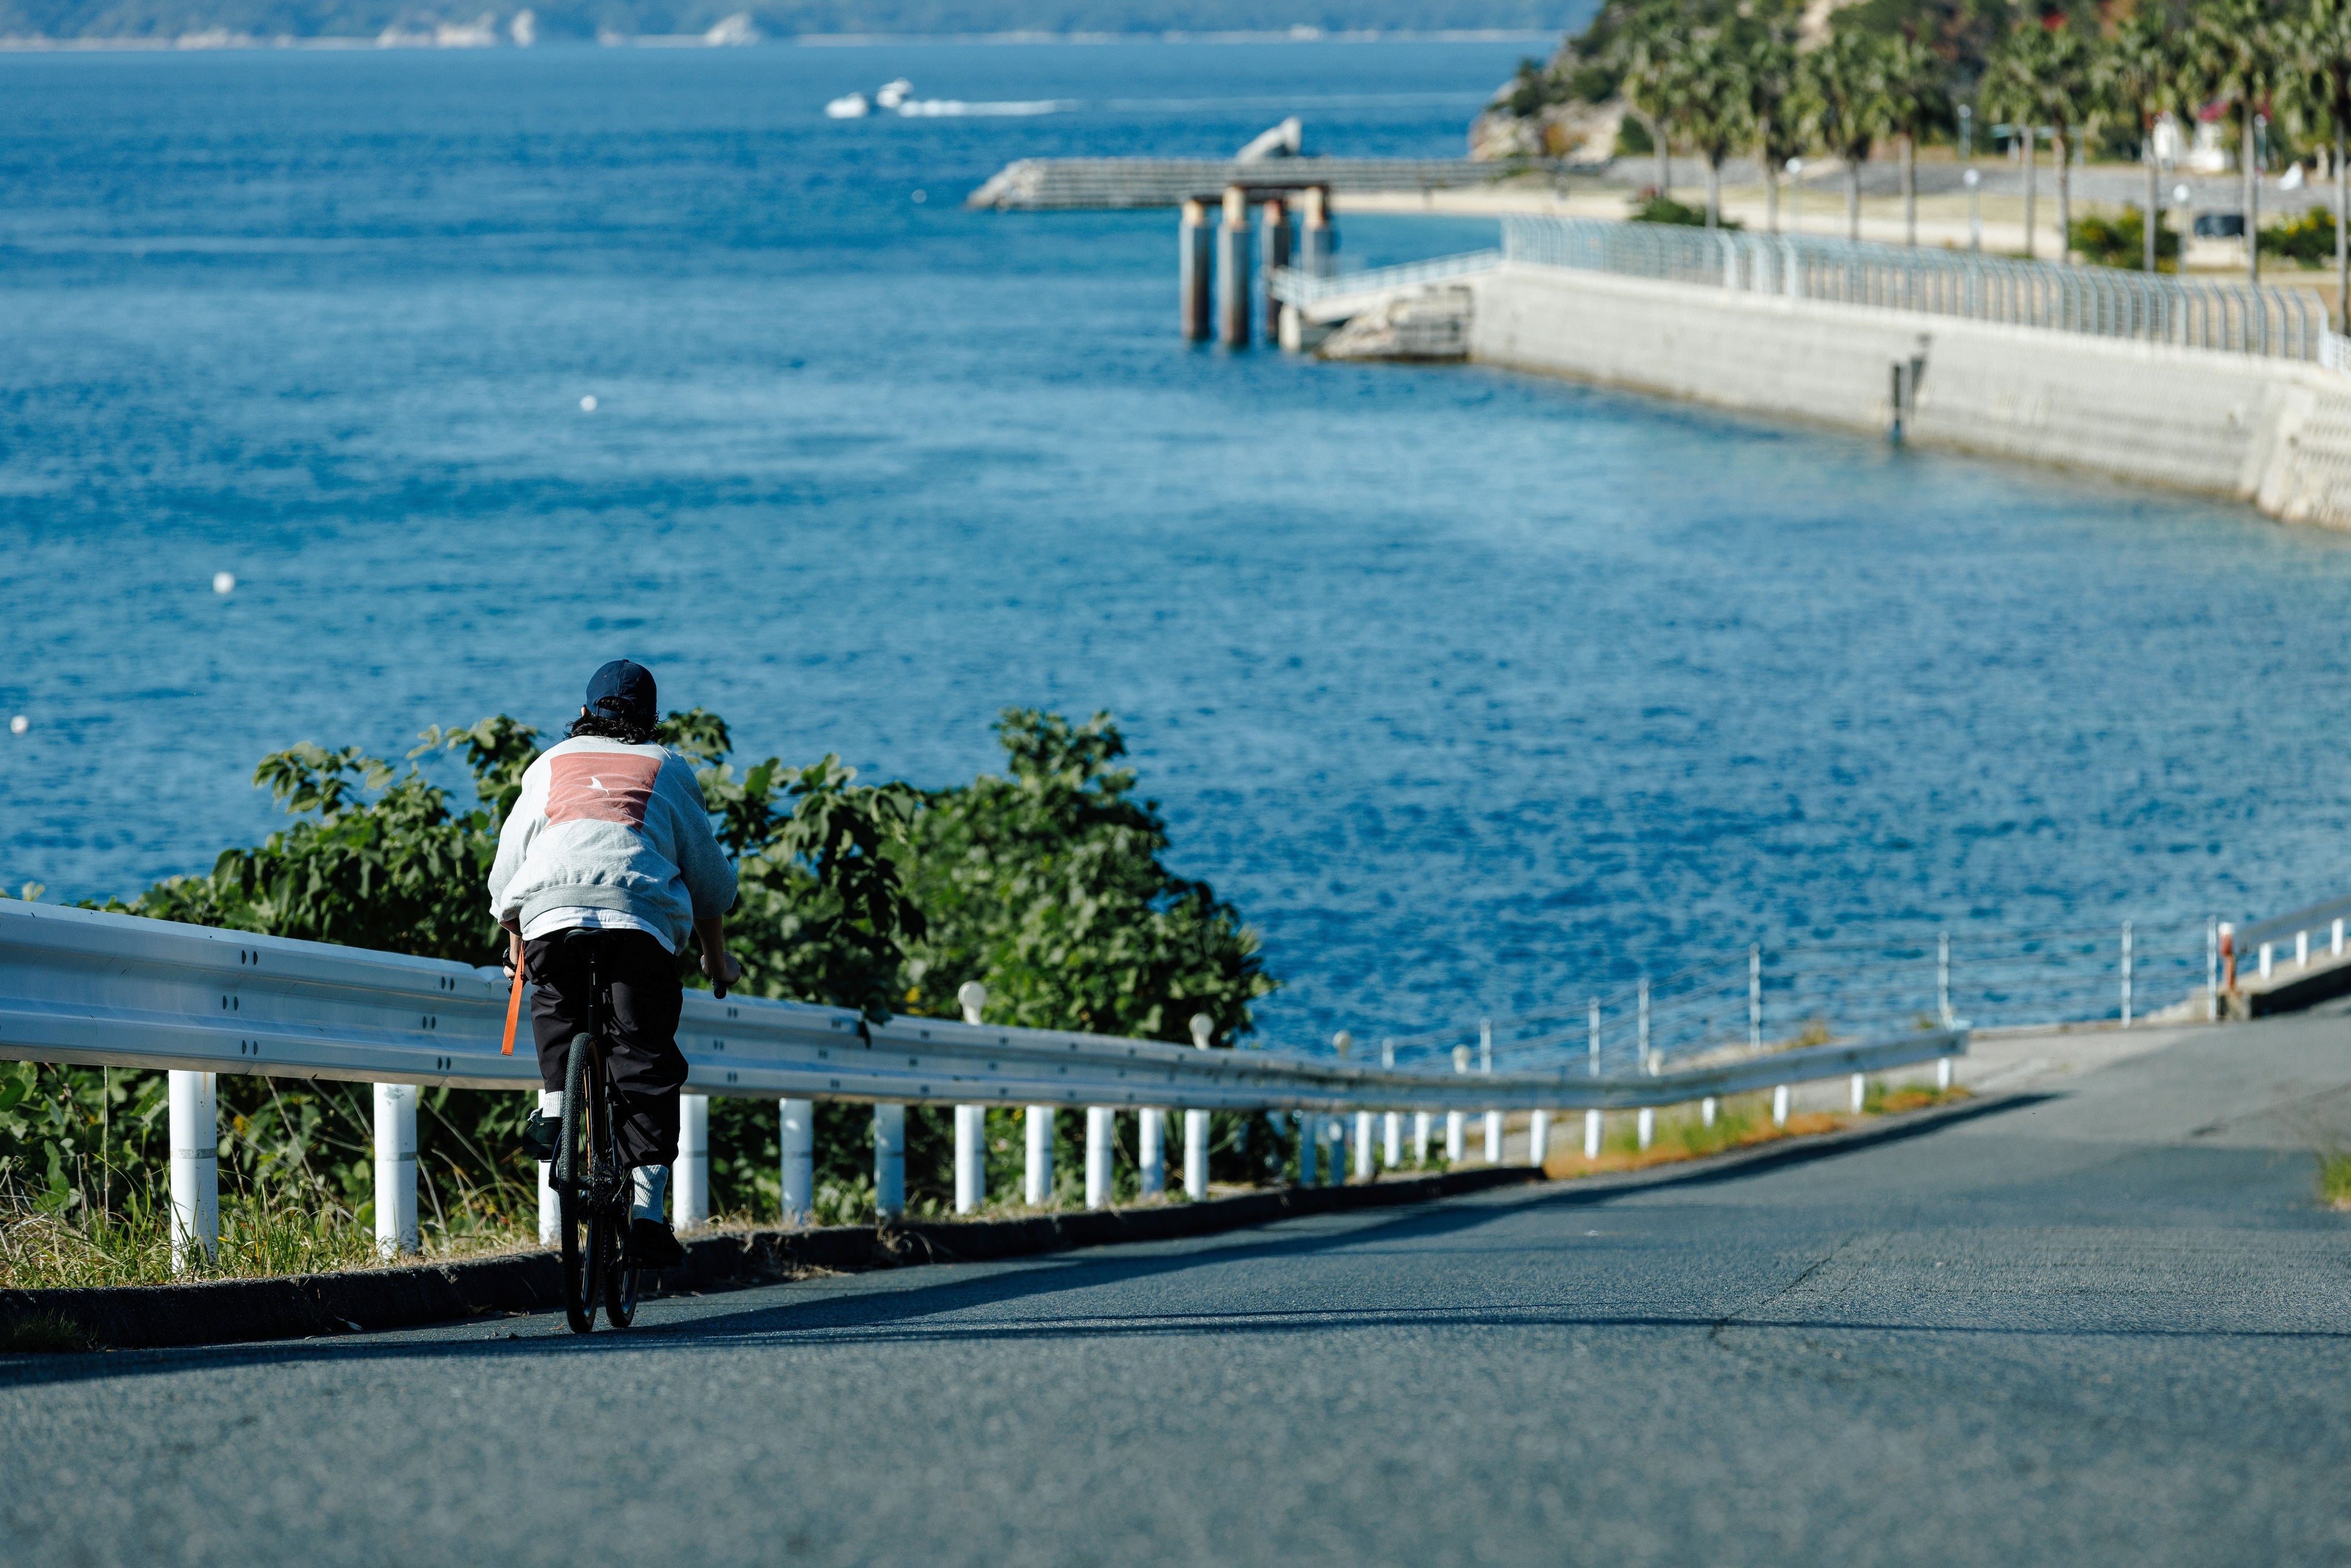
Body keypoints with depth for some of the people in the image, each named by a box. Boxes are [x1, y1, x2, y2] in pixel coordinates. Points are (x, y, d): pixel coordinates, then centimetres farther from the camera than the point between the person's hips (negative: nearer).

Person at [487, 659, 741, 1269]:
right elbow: (710, 878, 28)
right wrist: (717, 958, 41)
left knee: (557, 1003, 31)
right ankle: (646, 1207, -8)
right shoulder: (669, 769, 26)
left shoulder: (550, 764, 29)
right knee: (645, 1059, 2)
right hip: (643, 916, -1)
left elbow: (505, 869, 31)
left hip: (548, 907, 1)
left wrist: (515, 942, 47)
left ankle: (553, 1104, 10)